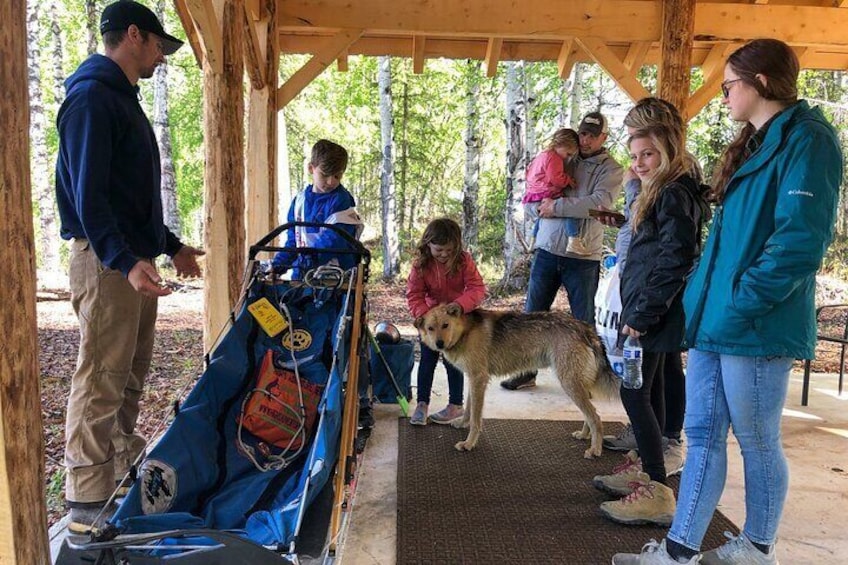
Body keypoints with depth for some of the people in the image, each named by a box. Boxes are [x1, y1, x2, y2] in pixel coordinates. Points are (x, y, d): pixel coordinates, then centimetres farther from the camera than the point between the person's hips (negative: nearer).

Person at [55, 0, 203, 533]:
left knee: (131, 372, 16)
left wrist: (171, 244, 25)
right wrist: (125, 261, -29)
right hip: (105, 261, -10)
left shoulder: (123, 99, 20)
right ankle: (88, 501, 3)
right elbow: (88, 193, -19)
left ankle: (124, 460, 29)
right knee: (101, 380, -6)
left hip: (135, 258, 10)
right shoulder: (92, 96, -10)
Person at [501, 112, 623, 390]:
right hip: (547, 250, 4)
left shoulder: (611, 169, 0)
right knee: (532, 313, 9)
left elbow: (599, 203, -18)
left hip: (583, 256, -4)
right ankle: (527, 371, 21)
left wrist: (557, 206, -15)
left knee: (584, 321, 7)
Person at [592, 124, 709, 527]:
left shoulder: (675, 195, -13)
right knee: (647, 391, 15)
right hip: (649, 313, 10)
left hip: (652, 315, -10)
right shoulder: (659, 195, 19)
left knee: (634, 393, -9)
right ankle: (647, 472, 27)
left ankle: (658, 494, -3)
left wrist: (641, 314, -21)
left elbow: (674, 261, -21)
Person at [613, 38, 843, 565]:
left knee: (757, 442, 8)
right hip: (714, 321, 9)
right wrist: (701, 301, 13)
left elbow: (801, 239, -20)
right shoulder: (755, 144, 20)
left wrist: (742, 305, -18)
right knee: (703, 436, 10)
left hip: (756, 327, -9)